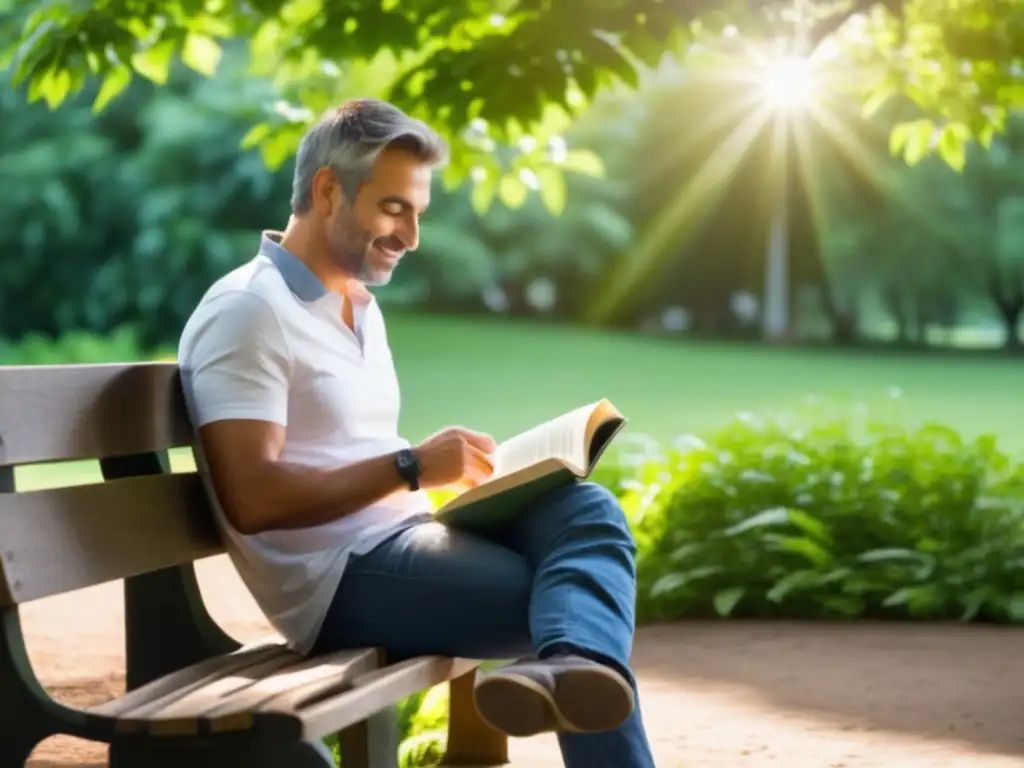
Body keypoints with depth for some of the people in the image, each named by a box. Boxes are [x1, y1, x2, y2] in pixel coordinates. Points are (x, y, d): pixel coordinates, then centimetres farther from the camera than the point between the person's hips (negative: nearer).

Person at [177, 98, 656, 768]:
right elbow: (252, 499, -20)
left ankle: (574, 669, -49)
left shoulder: (362, 308, 22)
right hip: (340, 578, -8)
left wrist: (451, 469, 3)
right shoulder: (247, 312, -10)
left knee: (587, 510, -23)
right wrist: (413, 467, -18)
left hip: (405, 538, 8)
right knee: (585, 586, -20)